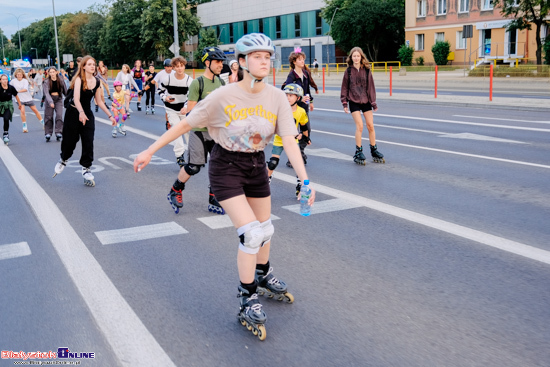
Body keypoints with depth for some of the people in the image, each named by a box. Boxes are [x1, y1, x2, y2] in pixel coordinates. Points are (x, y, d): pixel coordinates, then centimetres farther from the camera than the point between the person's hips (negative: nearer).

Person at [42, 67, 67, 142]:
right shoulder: (47, 82, -9)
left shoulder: (60, 81, -2)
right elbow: (46, 93, -20)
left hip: (59, 99, 1)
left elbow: (65, 91, 7)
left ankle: (59, 133, -14)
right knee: (48, 117, 1)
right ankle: (48, 134, 8)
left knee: (59, 115, -13)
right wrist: (50, 102, -34)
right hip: (50, 100, -1)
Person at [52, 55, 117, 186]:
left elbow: (99, 101, 12)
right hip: (73, 113, -4)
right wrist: (81, 112, -46)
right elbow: (76, 98, -29)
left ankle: (86, 170, 4)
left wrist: (110, 115, 9)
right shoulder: (79, 79, -14)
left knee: (88, 143, -4)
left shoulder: (96, 82, 2)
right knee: (70, 140, 4)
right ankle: (63, 160, 35)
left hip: (87, 114, 4)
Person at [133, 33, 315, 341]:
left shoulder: (277, 98, -11)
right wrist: (150, 151, -8)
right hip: (226, 167, -4)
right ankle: (248, 302, 3)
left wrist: (305, 180, -27)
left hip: (256, 166, 5)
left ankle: (264, 276, 48)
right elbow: (185, 124, -11)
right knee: (251, 233, -15)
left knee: (266, 229, 17)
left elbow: (289, 141, -16)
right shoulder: (223, 97, -20)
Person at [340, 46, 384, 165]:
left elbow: (371, 86, 4)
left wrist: (373, 102, 3)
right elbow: (344, 88, 4)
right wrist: (344, 103, -1)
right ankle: (358, 153, 0)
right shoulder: (348, 71, 0)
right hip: (354, 102, -2)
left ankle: (374, 151, 16)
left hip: (366, 101, 2)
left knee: (370, 125, 2)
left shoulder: (366, 70, 2)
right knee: (359, 126, -11)